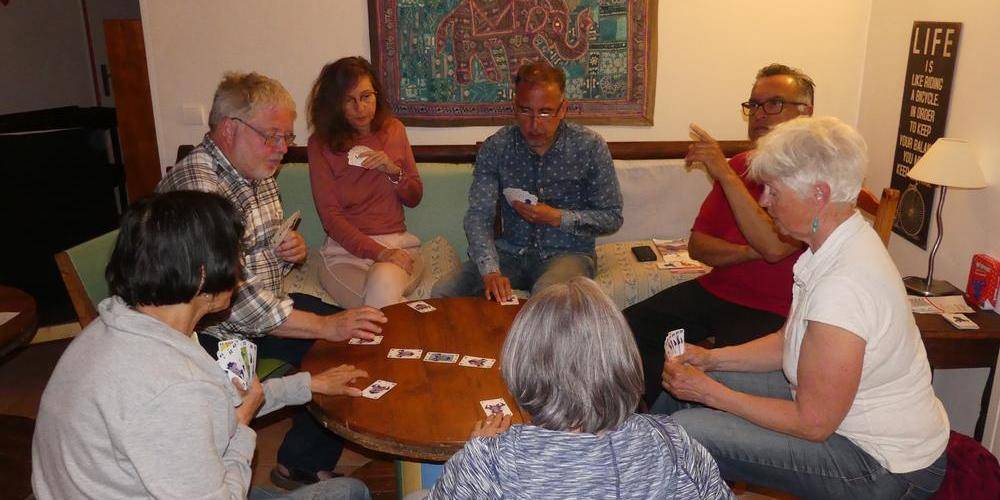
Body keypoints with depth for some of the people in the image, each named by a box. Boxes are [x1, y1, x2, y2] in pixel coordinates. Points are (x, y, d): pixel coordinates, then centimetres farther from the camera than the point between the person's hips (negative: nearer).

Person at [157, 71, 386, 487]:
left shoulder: (258, 173, 6)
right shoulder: (196, 185, -25)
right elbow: (230, 297, -32)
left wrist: (292, 250, -3)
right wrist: (325, 326, -31)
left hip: (265, 302, 9)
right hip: (216, 332, -9)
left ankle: (305, 464, 12)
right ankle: (300, 464, -1)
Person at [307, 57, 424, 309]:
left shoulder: (393, 129, 10)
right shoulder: (321, 143, 0)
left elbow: (414, 198, 15)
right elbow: (330, 216, -6)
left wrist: (393, 171, -7)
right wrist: (379, 253, -20)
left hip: (399, 243, 2)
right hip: (346, 249, -2)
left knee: (383, 283, -34)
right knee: (384, 301, -33)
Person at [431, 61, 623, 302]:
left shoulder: (590, 147, -8)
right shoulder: (495, 147, -5)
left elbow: (612, 217, -3)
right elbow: (479, 215, -11)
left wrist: (558, 218, -18)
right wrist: (490, 271, -29)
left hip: (569, 252, -2)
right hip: (511, 252, 3)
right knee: (442, 292, -17)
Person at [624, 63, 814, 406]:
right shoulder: (738, 165, 11)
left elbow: (774, 246, -26)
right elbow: (697, 245, 7)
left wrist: (725, 174, -24)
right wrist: (750, 252, -14)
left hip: (771, 312, -6)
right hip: (715, 289, 6)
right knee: (628, 327, -9)